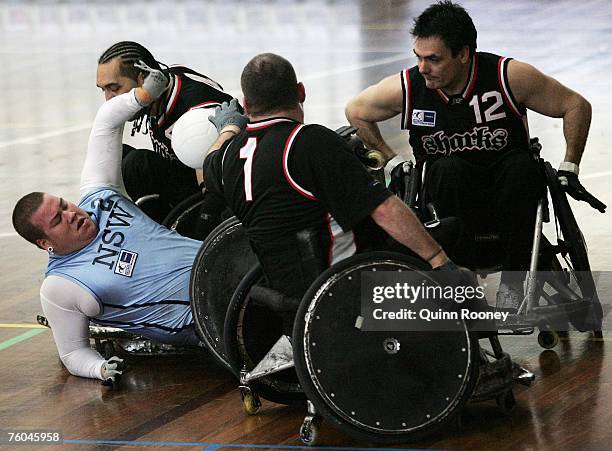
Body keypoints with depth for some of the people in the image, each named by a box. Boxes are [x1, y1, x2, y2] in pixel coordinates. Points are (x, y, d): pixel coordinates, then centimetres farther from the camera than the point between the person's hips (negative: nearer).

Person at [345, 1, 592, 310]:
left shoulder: (509, 76, -14)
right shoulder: (406, 88, -10)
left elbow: (576, 106, -3)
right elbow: (355, 112, 11)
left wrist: (569, 166, -7)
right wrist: (392, 160, 7)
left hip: (506, 200, 0)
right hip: (452, 203, 0)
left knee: (522, 166, -32)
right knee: (447, 168, -32)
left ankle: (512, 282, -24)